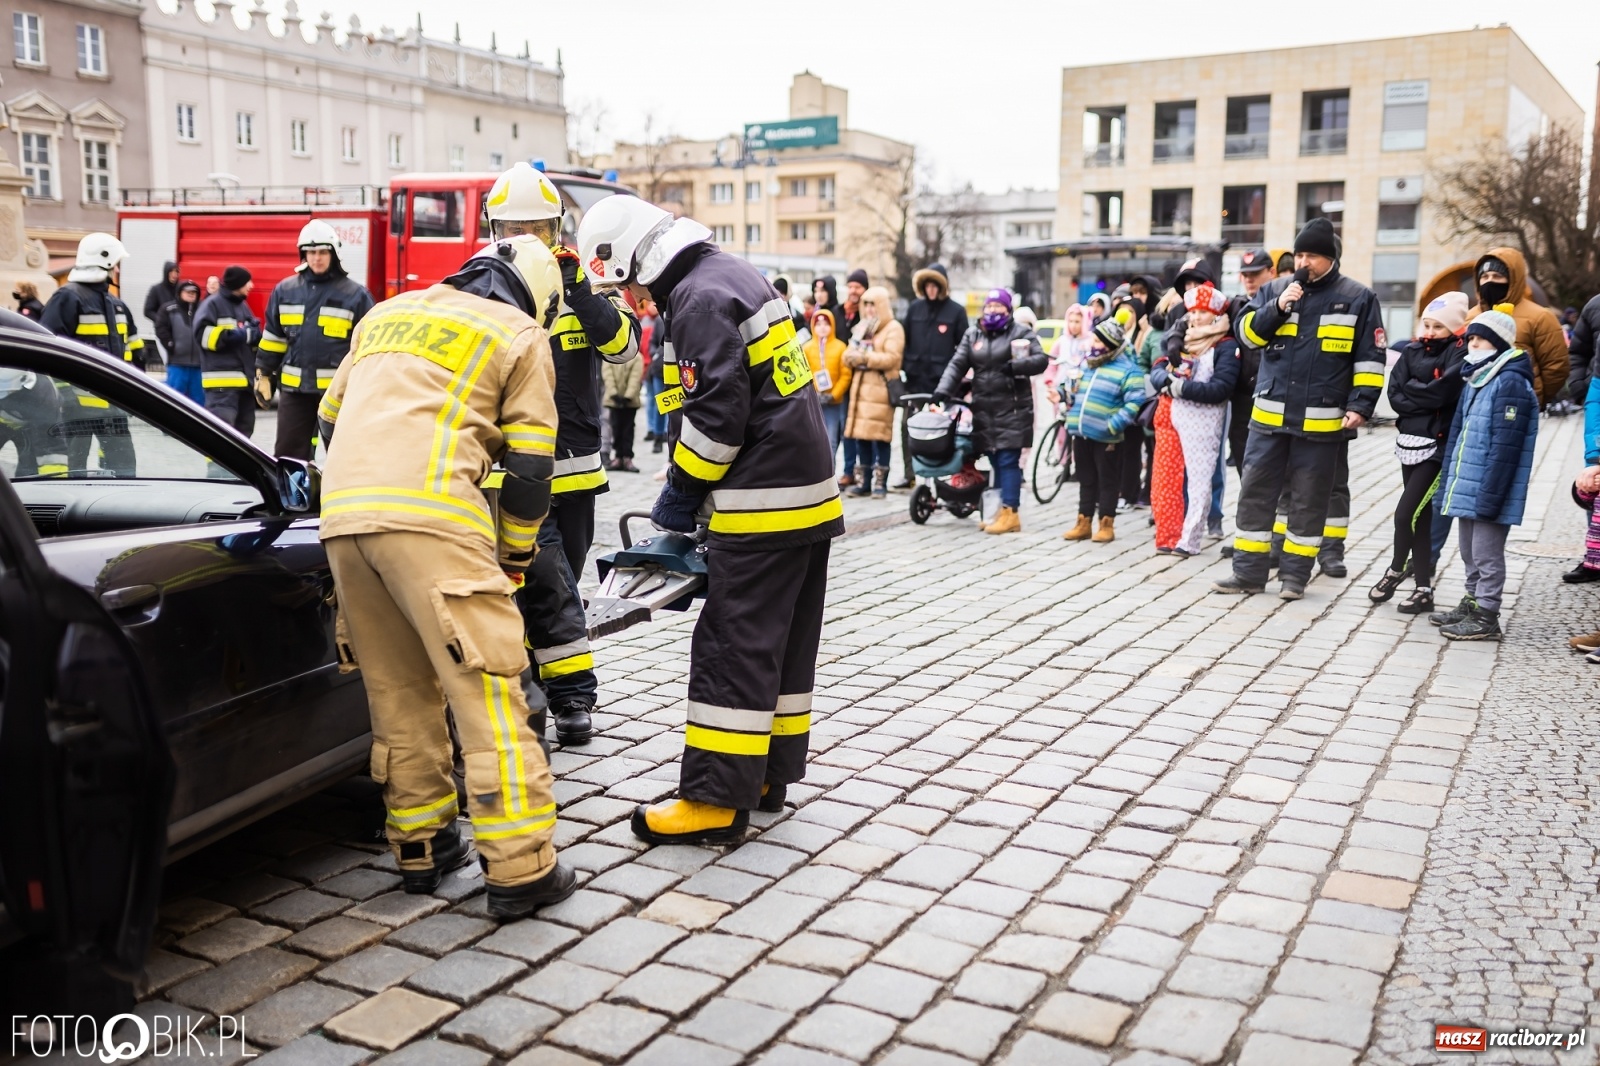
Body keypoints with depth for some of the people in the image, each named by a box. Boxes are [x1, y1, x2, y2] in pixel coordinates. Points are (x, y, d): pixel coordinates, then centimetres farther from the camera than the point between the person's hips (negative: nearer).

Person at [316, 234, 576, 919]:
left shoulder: (387, 314, 27)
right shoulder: (521, 335, 11)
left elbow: (331, 421, 29)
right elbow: (529, 465, 6)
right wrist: (514, 556, 19)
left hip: (341, 519, 7)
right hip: (431, 518, -6)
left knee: (398, 692, 16)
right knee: (488, 691, -3)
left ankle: (422, 848, 24)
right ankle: (521, 871, -2)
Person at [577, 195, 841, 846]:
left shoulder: (700, 298, -14)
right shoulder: (735, 275, 17)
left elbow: (717, 414, -21)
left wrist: (681, 490, -6)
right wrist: (692, 487, 15)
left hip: (763, 506, -10)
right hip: (809, 495, 10)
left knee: (732, 648, -6)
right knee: (785, 643, 14)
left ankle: (716, 801, 0)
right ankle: (768, 775, 25)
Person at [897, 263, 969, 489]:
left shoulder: (956, 311, 0)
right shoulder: (915, 308, 9)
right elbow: (905, 339, 12)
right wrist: (905, 366, 7)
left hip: (942, 381, -3)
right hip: (915, 378, 3)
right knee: (907, 425, 2)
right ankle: (908, 473, 10)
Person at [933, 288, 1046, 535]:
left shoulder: (1021, 332, 2)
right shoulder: (972, 334, 14)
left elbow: (1041, 360, -6)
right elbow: (957, 365, 5)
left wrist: (1015, 366, -22)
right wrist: (943, 390, -9)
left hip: (1013, 408, -4)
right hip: (984, 409, 5)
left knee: (1008, 461, -9)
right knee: (995, 461, 7)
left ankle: (1010, 513, -8)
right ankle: (1004, 511, 15)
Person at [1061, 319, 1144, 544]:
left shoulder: (1128, 370, -8)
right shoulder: (1088, 365, 16)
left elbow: (1134, 403, -15)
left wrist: (1113, 425, -23)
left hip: (1106, 437, -7)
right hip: (1081, 433, 7)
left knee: (1107, 482, 3)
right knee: (1086, 480, 13)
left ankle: (1107, 525, 10)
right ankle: (1084, 523, 19)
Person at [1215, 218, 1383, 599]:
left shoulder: (1358, 298, 0)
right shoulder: (1275, 289, 6)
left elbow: (1369, 358, 2)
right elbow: (1246, 334, 0)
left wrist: (1361, 405, -7)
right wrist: (1277, 307, -14)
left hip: (1321, 421, -2)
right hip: (1269, 415, 2)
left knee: (1309, 499, 6)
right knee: (1256, 492, 4)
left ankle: (1295, 573, 17)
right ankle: (1248, 571, 12)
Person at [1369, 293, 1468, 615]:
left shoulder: (1459, 352, -5)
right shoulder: (1413, 351, 10)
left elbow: (1443, 392, -19)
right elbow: (1395, 395, 0)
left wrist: (1411, 390, -6)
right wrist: (1424, 400, -13)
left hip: (1438, 445, -6)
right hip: (1410, 440, 6)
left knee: (1406, 513, -10)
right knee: (1419, 516, 11)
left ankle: (1396, 570, 16)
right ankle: (1424, 589, 20)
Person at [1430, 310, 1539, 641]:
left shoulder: (1511, 383, -15)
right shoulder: (1474, 379, 15)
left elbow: (1505, 447, -20)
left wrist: (1489, 496, -23)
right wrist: (1448, 482, 15)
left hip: (1488, 489, -9)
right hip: (1466, 487, 9)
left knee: (1486, 554, 0)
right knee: (1469, 551, 19)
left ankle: (1486, 617, 8)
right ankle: (1471, 604, 32)